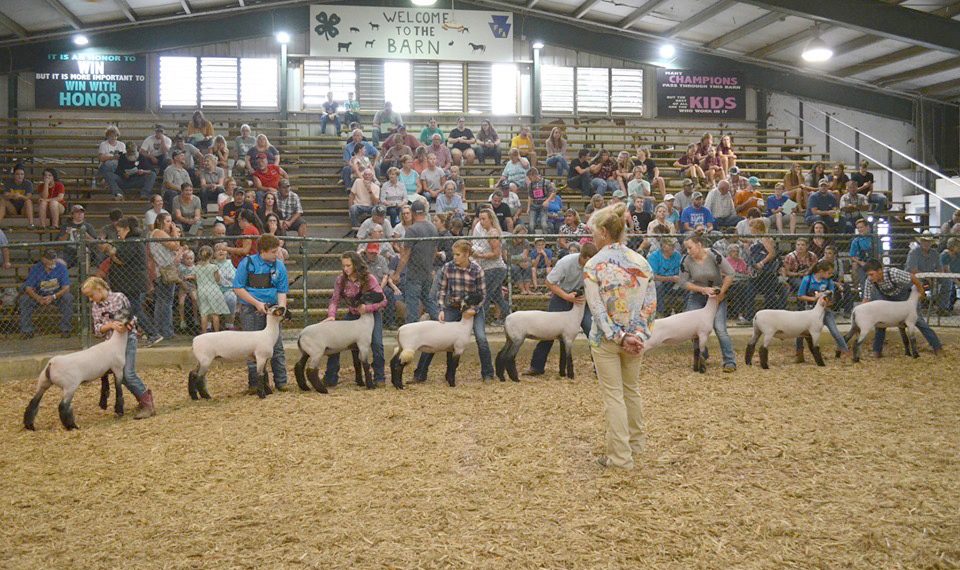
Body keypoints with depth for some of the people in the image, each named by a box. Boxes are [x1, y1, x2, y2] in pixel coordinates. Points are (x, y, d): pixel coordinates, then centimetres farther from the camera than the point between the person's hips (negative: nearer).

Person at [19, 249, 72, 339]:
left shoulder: (61, 267, -15)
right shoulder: (35, 268, -13)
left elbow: (66, 287, -19)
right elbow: (28, 288, -16)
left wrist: (53, 297, -36)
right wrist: (38, 298, -36)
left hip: (57, 295, -1)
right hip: (39, 295, 1)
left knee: (68, 298, -32)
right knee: (24, 299, -25)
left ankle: (66, 330, -22)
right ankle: (27, 330, -14)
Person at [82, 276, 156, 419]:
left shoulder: (119, 297, -7)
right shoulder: (95, 307, 5)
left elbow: (131, 317, -3)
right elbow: (97, 329, -3)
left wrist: (127, 324, -23)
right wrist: (111, 325, -20)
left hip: (128, 338, -5)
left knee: (129, 373, -15)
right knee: (120, 375, 2)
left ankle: (148, 404, -8)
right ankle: (143, 398, 18)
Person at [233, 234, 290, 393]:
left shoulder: (279, 266, 1)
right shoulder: (248, 263, -8)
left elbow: (282, 291, 4)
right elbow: (238, 288, -7)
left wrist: (281, 307, -14)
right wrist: (257, 303, -14)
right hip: (250, 310, -3)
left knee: (277, 347, 3)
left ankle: (281, 382, 11)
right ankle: (254, 383, 11)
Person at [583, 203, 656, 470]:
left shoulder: (593, 265, -12)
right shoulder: (641, 261, 1)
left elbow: (597, 308, -17)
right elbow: (651, 304, -2)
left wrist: (619, 337, -15)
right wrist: (640, 335, -4)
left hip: (606, 338, -5)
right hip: (636, 336, 5)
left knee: (613, 396, 4)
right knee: (632, 389, 22)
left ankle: (621, 456, 9)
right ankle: (635, 442, 38)